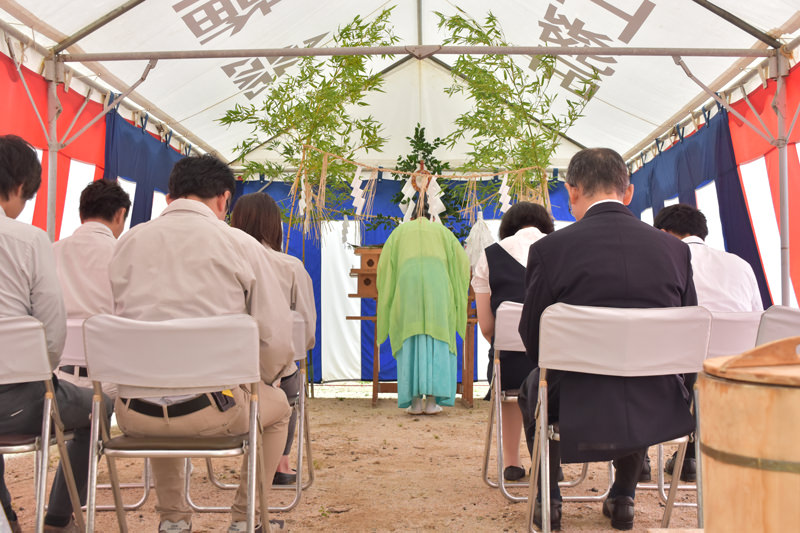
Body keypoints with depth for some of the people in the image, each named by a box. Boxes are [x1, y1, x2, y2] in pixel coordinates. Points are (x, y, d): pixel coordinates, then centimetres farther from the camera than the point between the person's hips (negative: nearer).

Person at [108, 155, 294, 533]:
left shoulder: (128, 242, 8)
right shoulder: (239, 244, -3)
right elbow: (277, 339, -5)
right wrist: (263, 379, 16)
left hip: (133, 415, 4)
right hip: (209, 410, -4)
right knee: (277, 407, 28)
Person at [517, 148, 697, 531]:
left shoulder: (549, 249, -11)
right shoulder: (675, 249, -2)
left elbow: (532, 341, -2)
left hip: (579, 411, -2)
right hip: (659, 411, 3)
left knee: (531, 387, 32)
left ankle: (548, 502, 37)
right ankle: (623, 499, 42)